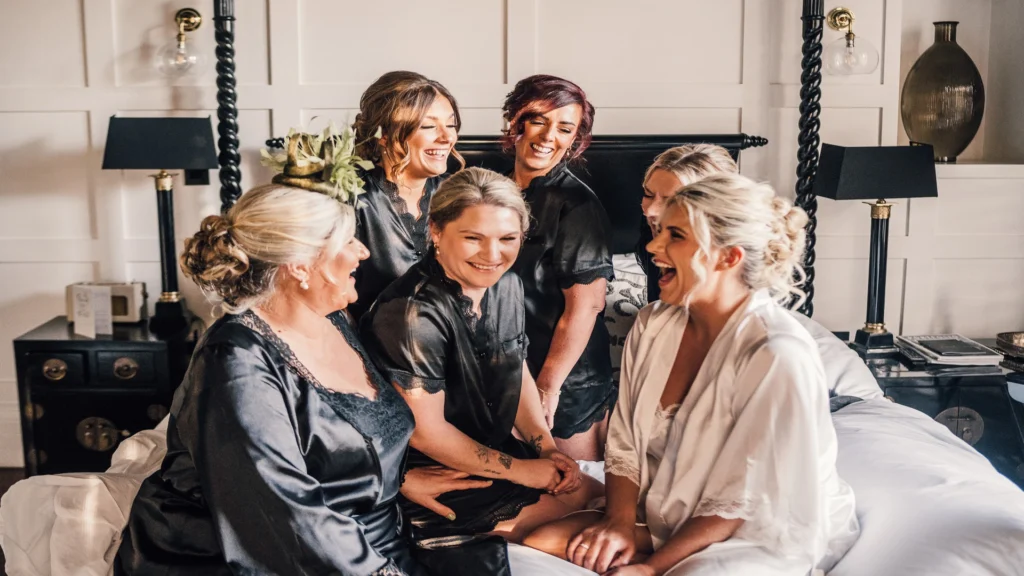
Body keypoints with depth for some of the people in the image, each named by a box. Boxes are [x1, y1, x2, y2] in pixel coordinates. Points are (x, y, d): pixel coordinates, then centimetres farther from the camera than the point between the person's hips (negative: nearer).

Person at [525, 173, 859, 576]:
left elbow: (746, 504, -20)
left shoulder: (777, 358, -24)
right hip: (667, 520, 6)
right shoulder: (652, 325, -3)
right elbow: (625, 446, 3)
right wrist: (620, 522, -14)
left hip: (761, 537, -6)